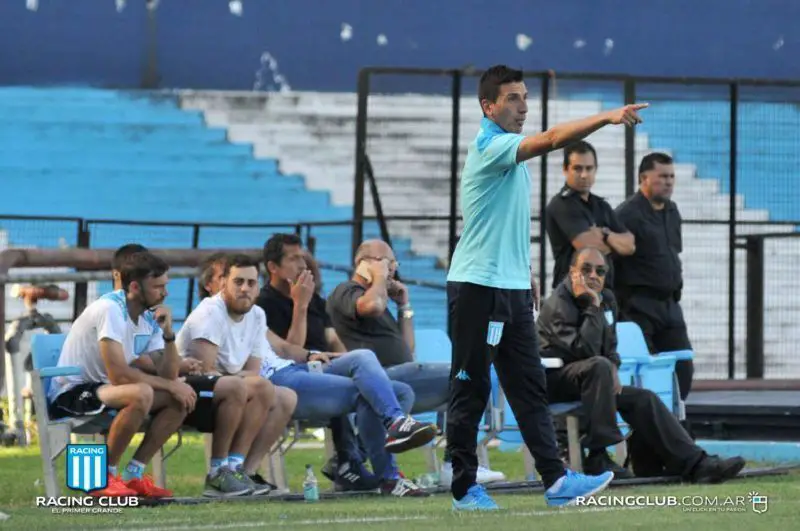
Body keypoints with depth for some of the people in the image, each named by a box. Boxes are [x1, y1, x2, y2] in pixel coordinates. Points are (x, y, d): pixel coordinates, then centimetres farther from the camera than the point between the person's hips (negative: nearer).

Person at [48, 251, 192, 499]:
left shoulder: (149, 317, 5)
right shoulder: (110, 309, -21)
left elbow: (168, 375, 1)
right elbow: (119, 375, -27)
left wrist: (168, 333, -13)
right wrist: (171, 385, -18)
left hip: (104, 389, 9)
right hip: (70, 394, -9)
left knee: (181, 399, -4)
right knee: (140, 394, -34)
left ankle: (134, 474, -2)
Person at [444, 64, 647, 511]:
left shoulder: (512, 152, 16)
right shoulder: (489, 146, -13)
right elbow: (553, 139, -29)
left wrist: (525, 276, 20)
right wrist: (606, 118, -35)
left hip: (513, 289, 9)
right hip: (477, 286, -9)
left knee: (530, 388, 4)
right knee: (471, 390, -2)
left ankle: (556, 480, 1)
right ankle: (465, 487, 3)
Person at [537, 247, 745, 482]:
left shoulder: (606, 299, 11)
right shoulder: (559, 304, -16)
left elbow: (609, 347, 21)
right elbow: (586, 350, -28)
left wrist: (612, 370, -1)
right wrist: (592, 307, -26)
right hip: (554, 381, -9)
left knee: (644, 399, -3)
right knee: (598, 366, -36)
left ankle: (695, 464, -5)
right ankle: (597, 458, -35)